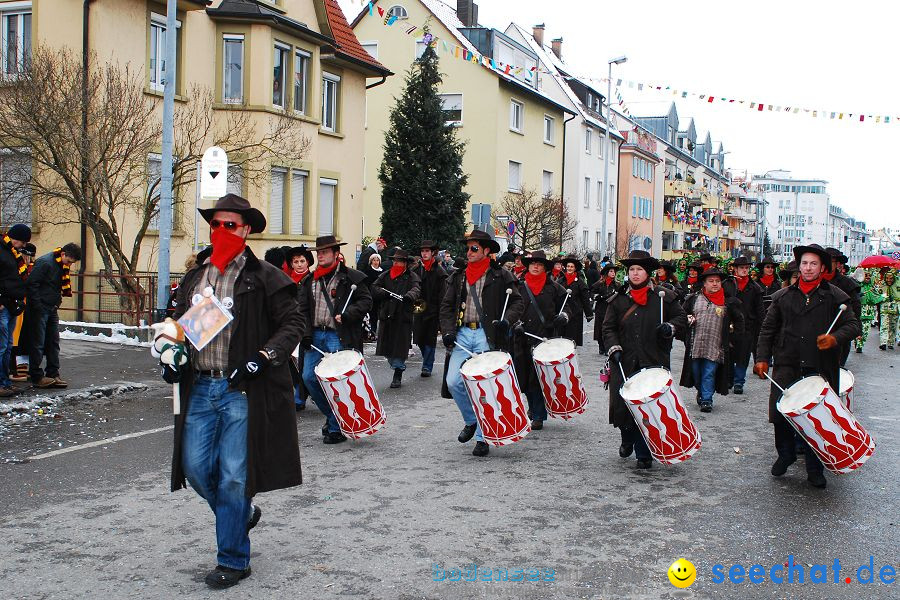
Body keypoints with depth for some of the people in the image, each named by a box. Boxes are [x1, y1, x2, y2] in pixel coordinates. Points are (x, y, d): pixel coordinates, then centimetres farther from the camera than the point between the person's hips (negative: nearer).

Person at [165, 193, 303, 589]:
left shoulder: (265, 278, -4)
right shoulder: (194, 278, 14)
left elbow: (291, 325, -4)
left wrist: (262, 357, -17)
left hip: (243, 389, -6)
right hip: (200, 388, 6)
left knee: (233, 475, -1)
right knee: (195, 466, 6)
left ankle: (233, 560, 14)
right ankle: (241, 513, 35)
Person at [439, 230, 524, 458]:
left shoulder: (501, 277, 4)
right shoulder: (458, 277, 15)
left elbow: (517, 303, 1)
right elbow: (446, 306, 15)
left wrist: (506, 320, -17)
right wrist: (448, 331, 0)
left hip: (487, 336, -4)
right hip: (462, 334, 4)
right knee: (454, 382, -7)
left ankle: (482, 438, 5)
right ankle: (471, 420, 19)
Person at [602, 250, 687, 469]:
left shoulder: (663, 297, 6)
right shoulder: (618, 299, 9)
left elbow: (681, 317, 11)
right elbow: (609, 327, 8)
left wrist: (670, 327, -10)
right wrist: (614, 348, -8)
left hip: (654, 363, -1)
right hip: (625, 363, 1)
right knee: (622, 405, 0)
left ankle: (644, 454, 11)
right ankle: (627, 440, 30)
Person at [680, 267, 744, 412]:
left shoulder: (729, 302, 3)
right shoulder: (694, 299, 8)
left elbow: (739, 321, 10)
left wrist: (732, 337, 3)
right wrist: (688, 320, -1)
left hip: (715, 346, -2)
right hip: (695, 345, 2)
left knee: (709, 374, -4)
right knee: (695, 372, 10)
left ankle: (706, 400, 4)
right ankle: (701, 392, 33)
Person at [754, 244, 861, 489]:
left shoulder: (834, 296, 5)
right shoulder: (783, 296, 11)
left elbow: (853, 324, 3)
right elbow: (768, 329, 13)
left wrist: (835, 338, -17)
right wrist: (762, 358, 5)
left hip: (820, 368, -2)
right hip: (787, 367, 2)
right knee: (781, 414, 0)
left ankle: (814, 468, 17)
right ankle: (785, 454, 26)